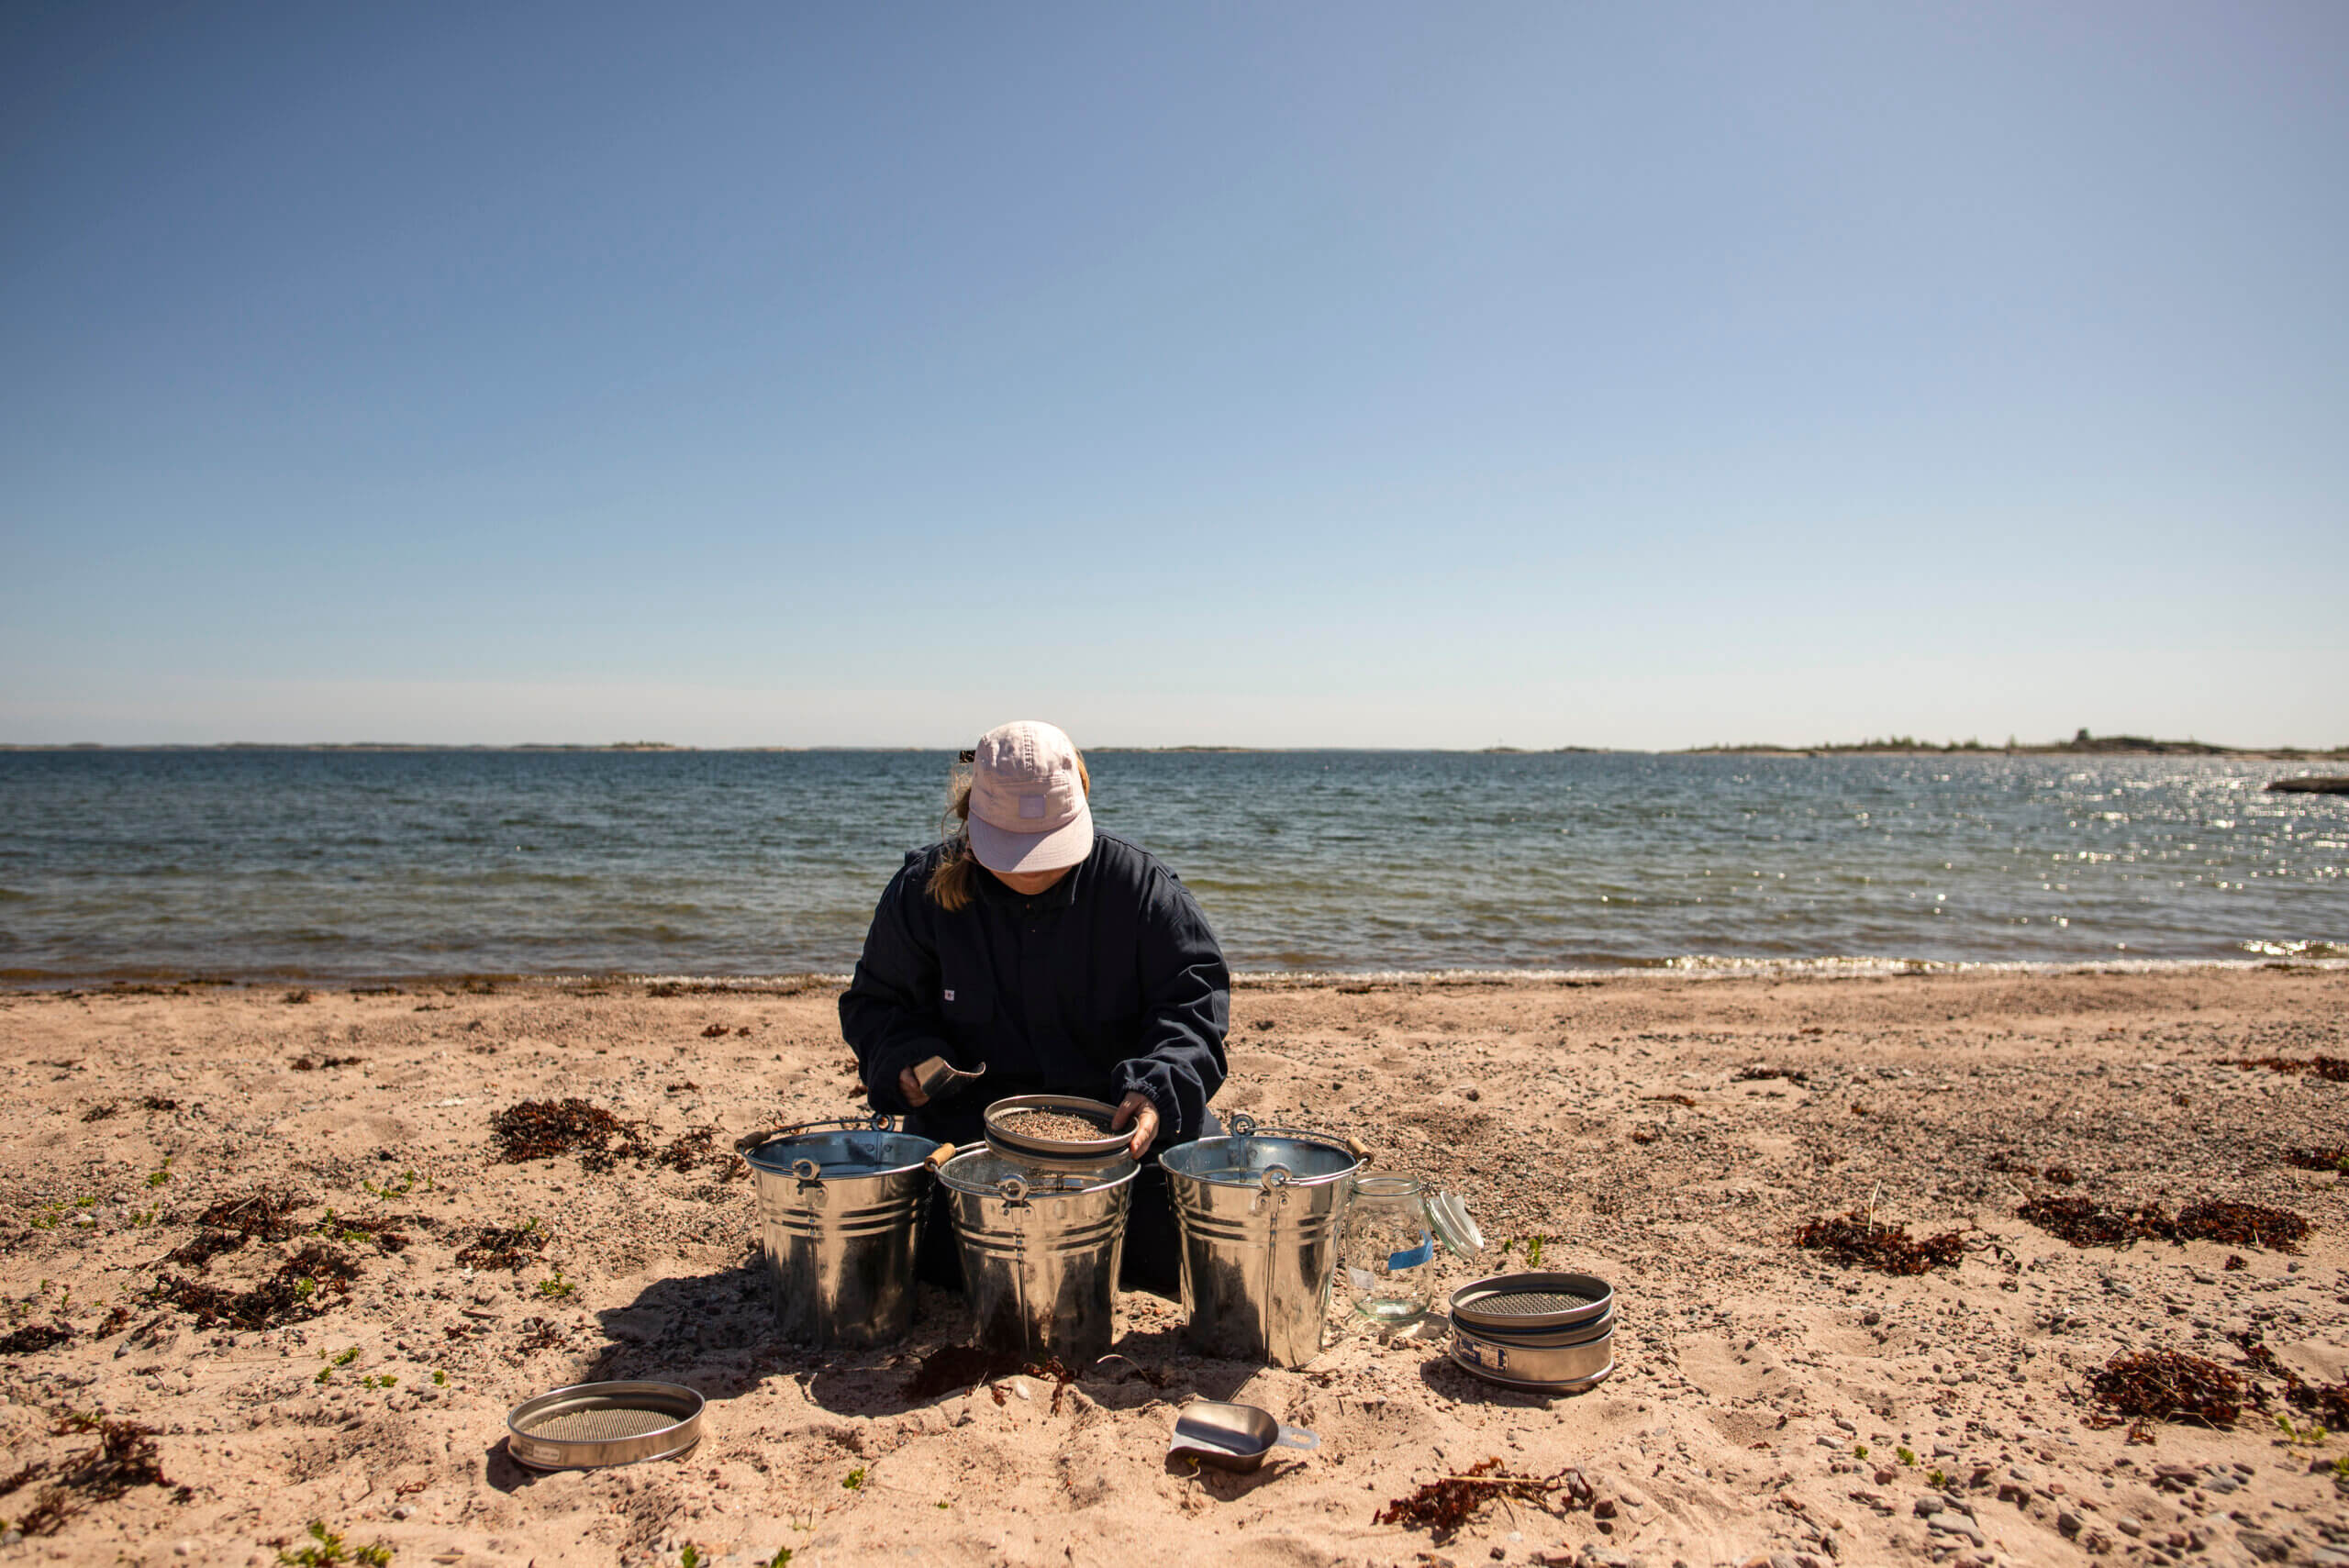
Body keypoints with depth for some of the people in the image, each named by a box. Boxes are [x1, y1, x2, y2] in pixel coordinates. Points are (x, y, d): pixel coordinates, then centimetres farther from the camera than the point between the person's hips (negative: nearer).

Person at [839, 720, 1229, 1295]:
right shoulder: (924, 889, -5)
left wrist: (1157, 1090, -26)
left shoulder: (1136, 884, -10)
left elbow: (1193, 997, -8)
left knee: (1174, 1246, -17)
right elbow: (876, 1004, 8)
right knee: (947, 1255, -21)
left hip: (1113, 1108, 0)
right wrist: (904, 1060, -14)